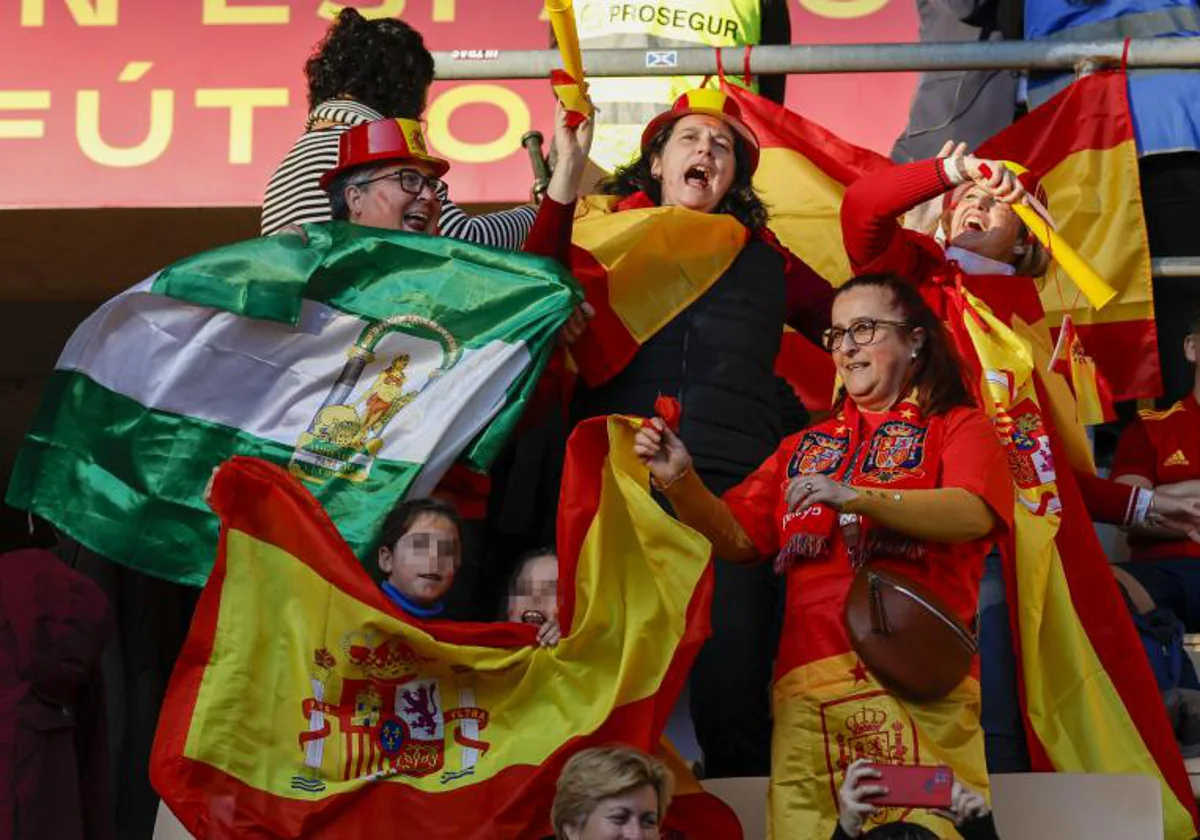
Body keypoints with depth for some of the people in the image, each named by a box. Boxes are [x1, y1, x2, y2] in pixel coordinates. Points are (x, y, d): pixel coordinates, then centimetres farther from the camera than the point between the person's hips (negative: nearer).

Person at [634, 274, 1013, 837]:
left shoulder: (958, 426, 13)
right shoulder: (807, 446, 27)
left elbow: (974, 515, -8)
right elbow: (738, 539, 20)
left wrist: (854, 496, -17)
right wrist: (681, 483, 3)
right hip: (810, 683, 3)